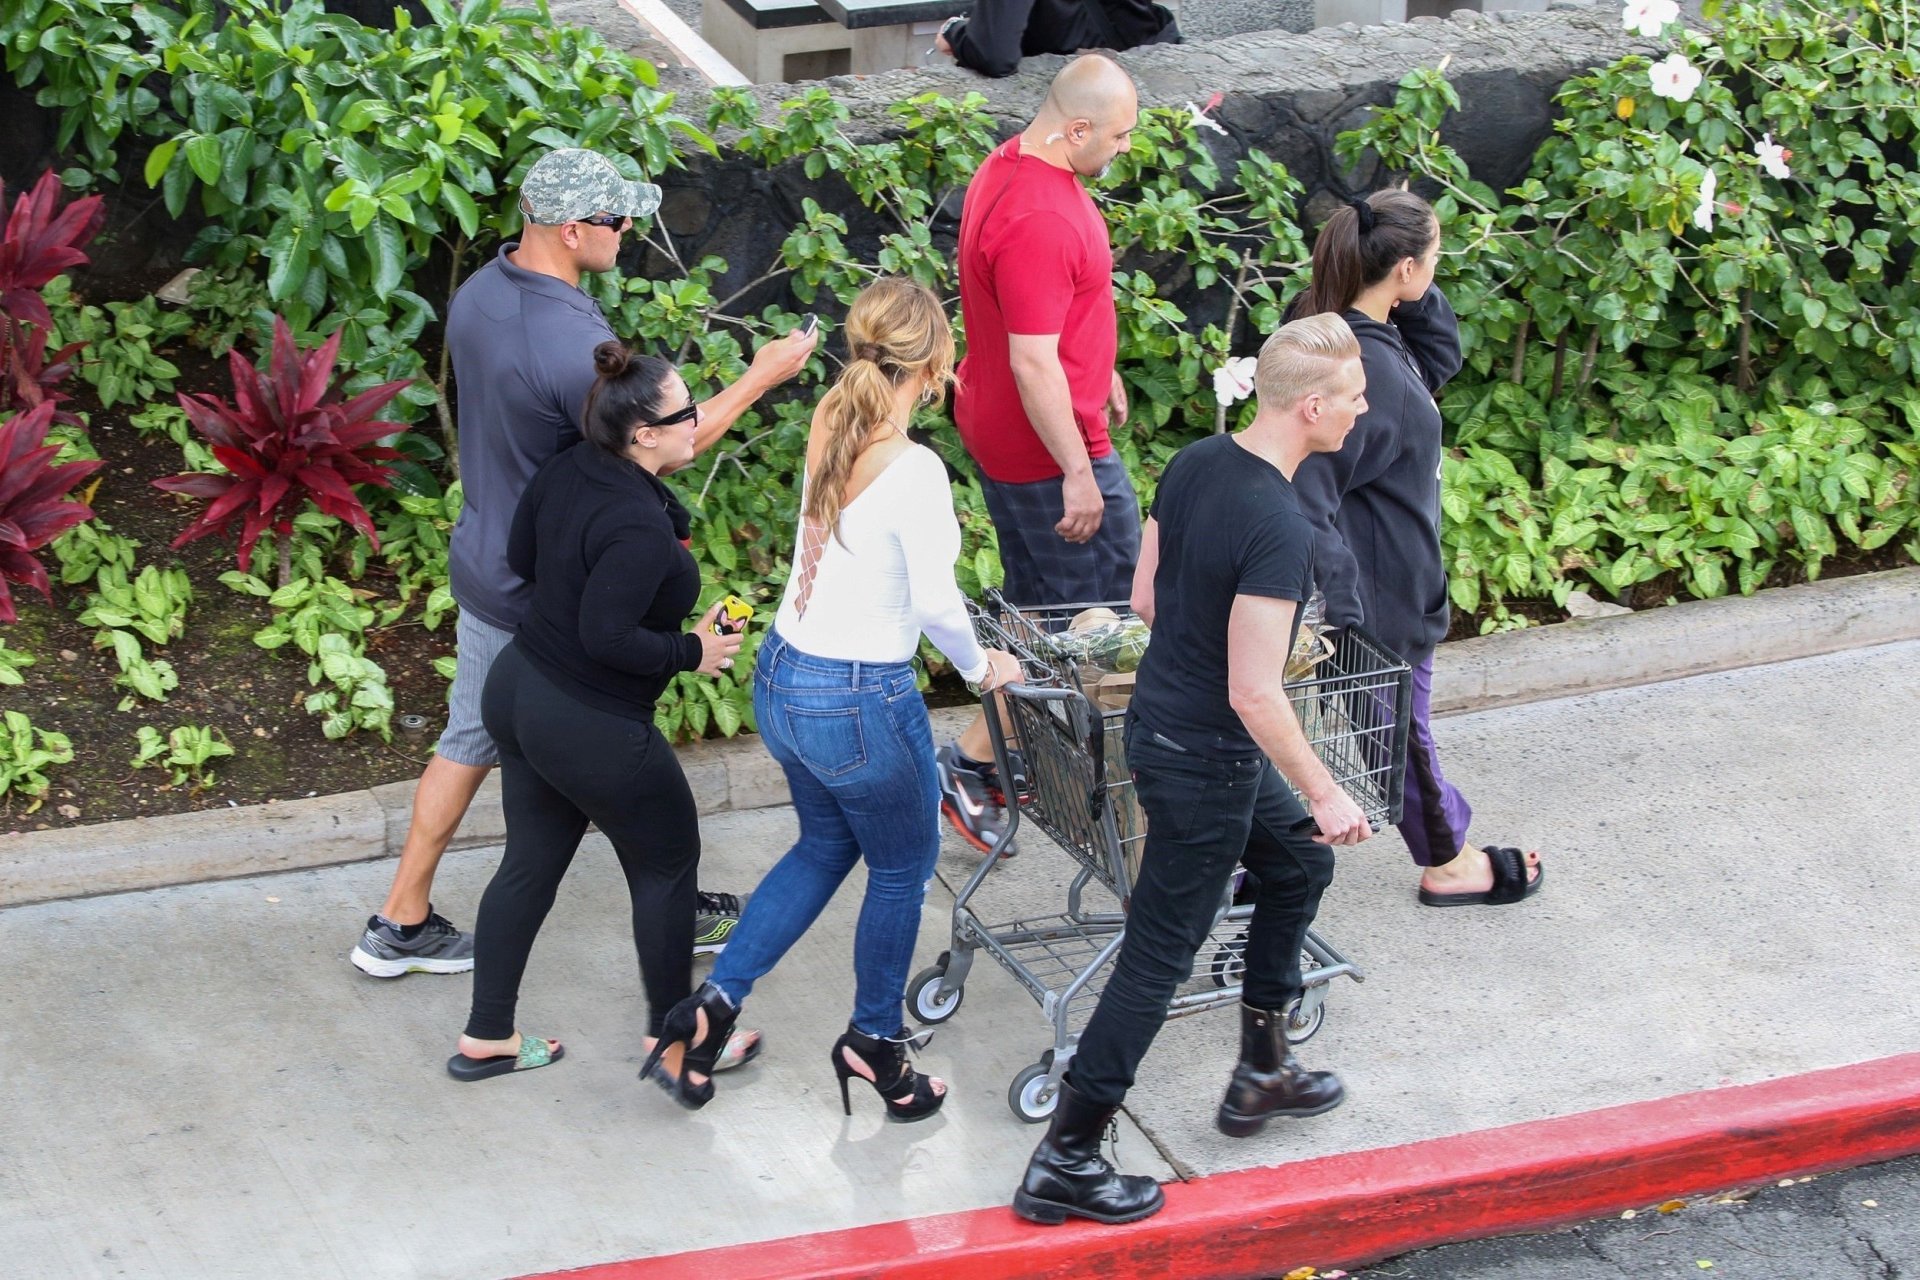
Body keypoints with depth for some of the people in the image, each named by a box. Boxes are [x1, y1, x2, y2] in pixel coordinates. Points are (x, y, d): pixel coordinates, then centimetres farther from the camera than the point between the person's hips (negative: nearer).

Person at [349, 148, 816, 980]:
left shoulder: (478, 295, -4)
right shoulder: (576, 346, -32)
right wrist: (759, 379, -7)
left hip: (483, 562, 8)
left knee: (470, 741, 18)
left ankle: (401, 925, 24)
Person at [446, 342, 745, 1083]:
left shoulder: (568, 472, -3)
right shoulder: (639, 528, -28)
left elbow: (521, 558, 11)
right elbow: (608, 638, -29)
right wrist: (690, 653, -16)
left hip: (517, 691, 8)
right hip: (592, 731, -8)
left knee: (531, 864, 19)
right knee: (666, 863, 12)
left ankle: (486, 1037, 29)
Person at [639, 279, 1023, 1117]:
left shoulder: (829, 431, -2)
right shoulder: (913, 470, -23)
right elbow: (935, 602, -23)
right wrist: (981, 666, -6)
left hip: (781, 679, 7)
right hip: (859, 703, -7)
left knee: (826, 843, 29)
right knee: (902, 866, 18)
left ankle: (717, 999, 25)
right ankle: (874, 1040, 34)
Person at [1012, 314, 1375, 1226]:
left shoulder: (1192, 465, -2)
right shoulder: (1279, 527, -28)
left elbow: (1145, 598, 8)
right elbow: (1253, 694, -27)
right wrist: (1325, 793, -15)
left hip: (1160, 717, 9)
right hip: (1205, 762, -9)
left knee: (1299, 865, 27)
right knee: (1159, 958, 2)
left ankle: (1260, 1073, 38)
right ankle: (1062, 1163, 11)